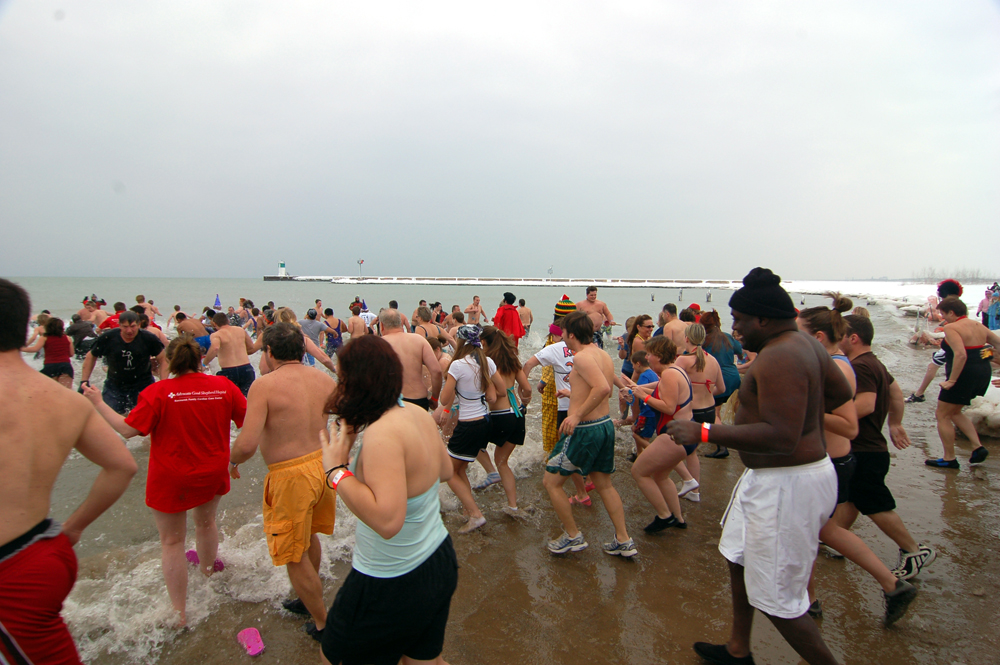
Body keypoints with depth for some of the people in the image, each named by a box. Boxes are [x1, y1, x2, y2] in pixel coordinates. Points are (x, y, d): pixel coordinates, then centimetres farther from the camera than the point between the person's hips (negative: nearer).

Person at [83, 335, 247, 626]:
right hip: (212, 473, 3)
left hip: (171, 479, -3)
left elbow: (128, 429, -15)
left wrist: (98, 404, -3)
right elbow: (248, 421, -3)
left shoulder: (158, 392, -17)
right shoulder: (224, 386, -9)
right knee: (206, 522, 28)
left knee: (172, 541, 11)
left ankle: (178, 612, 19)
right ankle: (208, 570, 52)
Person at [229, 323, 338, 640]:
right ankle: (310, 600, 51)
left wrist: (232, 460, 0)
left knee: (294, 556, 12)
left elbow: (247, 445, -22)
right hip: (324, 463, 7)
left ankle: (323, 625, 25)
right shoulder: (324, 379, 1)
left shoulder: (265, 385, -16)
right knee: (308, 537, 30)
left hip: (292, 475, -7)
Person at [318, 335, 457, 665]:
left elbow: (387, 519, -36)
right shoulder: (418, 414, -3)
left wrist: (337, 470, -28)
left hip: (393, 583, -8)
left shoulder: (382, 434, -29)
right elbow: (445, 470, 11)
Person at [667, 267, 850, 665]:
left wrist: (704, 433, -30)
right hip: (769, 477, 11)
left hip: (787, 487, -11)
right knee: (739, 557, 25)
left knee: (777, 601, 0)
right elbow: (841, 394, 20)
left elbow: (780, 438, -33)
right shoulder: (805, 344, 7)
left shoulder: (777, 357, -26)